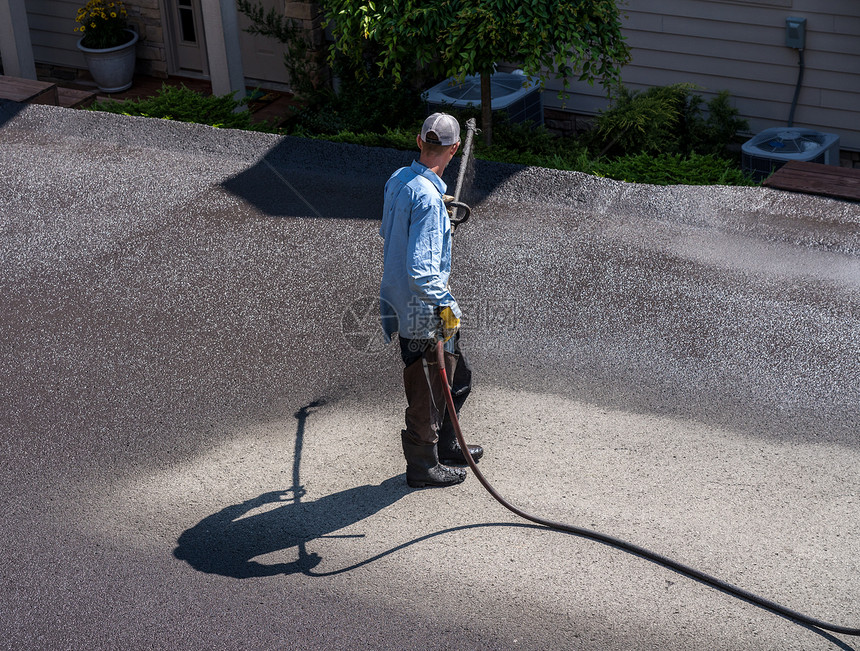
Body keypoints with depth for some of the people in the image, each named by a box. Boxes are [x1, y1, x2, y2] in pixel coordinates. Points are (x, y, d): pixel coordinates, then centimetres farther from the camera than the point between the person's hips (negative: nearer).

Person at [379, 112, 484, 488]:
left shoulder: (398, 180, 2)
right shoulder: (427, 198, -27)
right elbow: (420, 269, -31)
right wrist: (445, 304, -23)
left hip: (400, 299, 9)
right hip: (422, 311, -9)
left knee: (457, 376, 23)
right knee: (427, 390, 7)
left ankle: (444, 446, 38)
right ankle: (423, 467, 23)